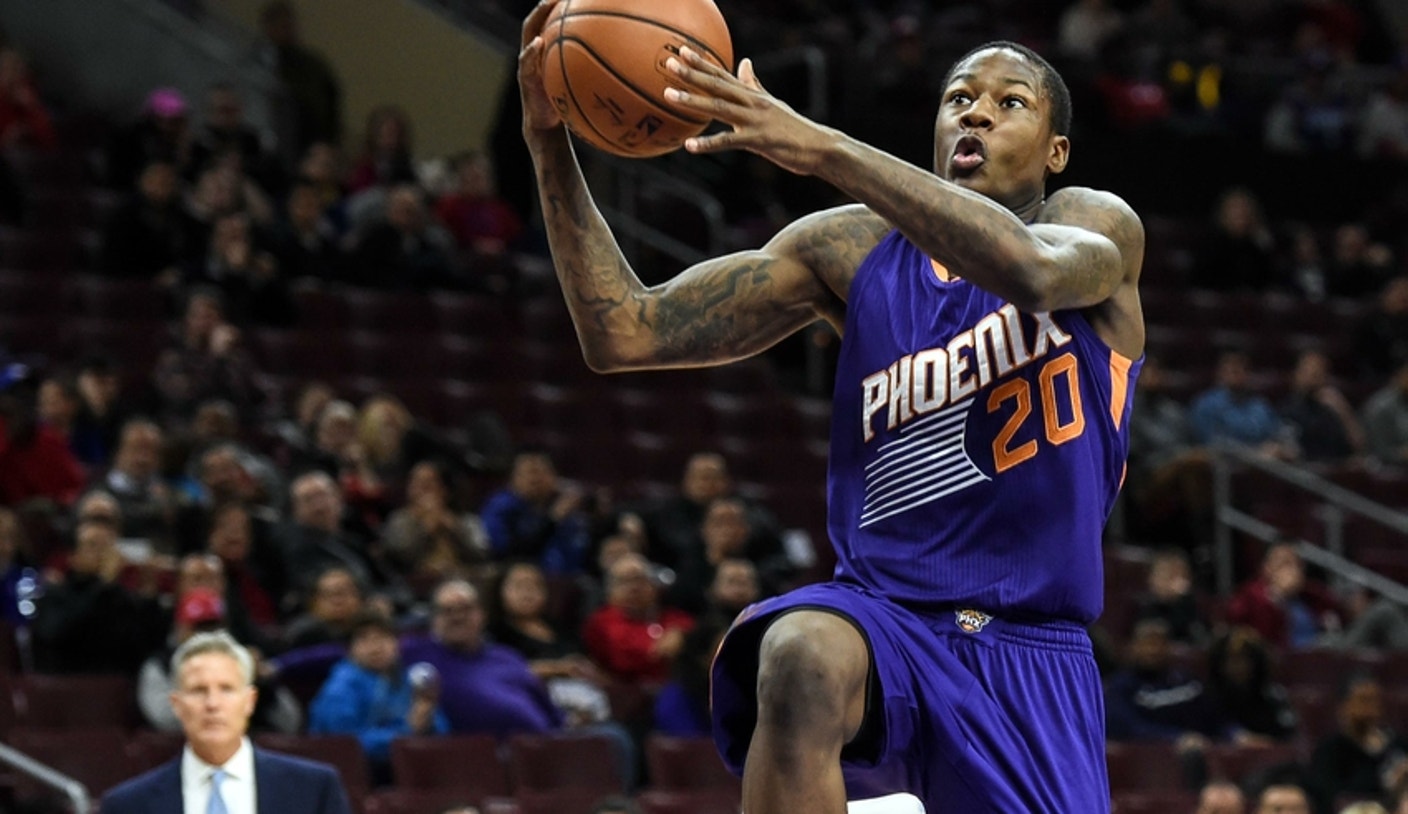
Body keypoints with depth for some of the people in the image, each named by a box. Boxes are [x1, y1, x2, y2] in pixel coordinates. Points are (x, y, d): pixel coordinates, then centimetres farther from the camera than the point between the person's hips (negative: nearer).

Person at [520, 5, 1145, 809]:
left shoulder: (1099, 226, -1)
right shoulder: (853, 250, 4)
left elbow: (1033, 270, -29)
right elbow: (623, 334, -2)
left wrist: (823, 149, -37)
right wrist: (550, 145, -16)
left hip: (1032, 659, 0)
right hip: (882, 622, 0)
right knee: (802, 657, -36)